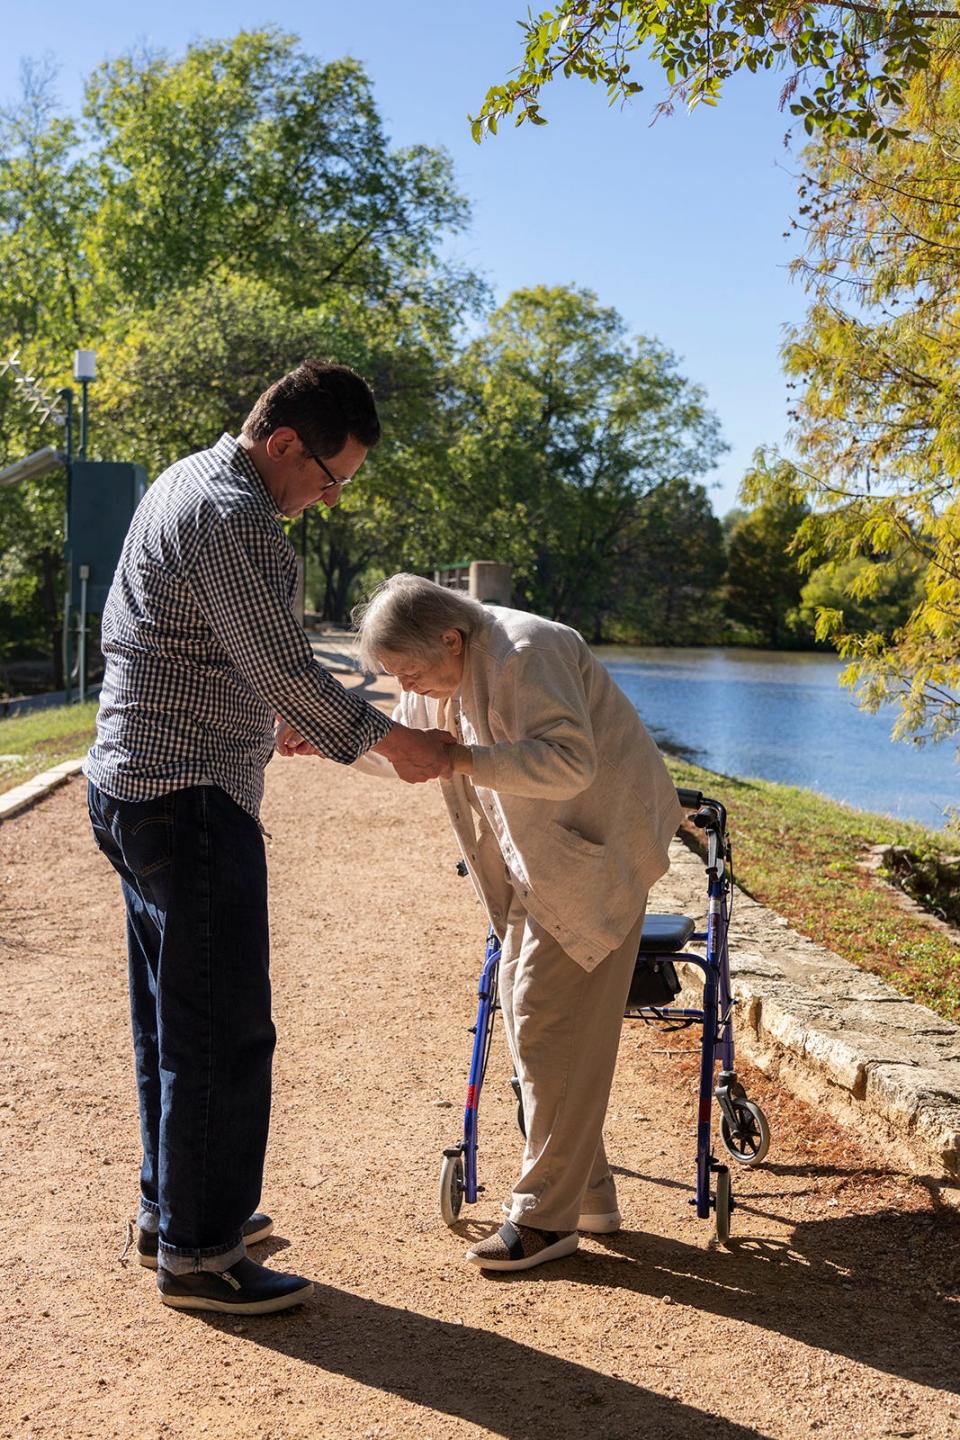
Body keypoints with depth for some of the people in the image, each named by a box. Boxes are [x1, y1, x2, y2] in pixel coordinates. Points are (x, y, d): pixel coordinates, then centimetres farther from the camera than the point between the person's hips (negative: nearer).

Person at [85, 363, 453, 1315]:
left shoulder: (181, 482, 15)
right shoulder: (235, 517, -18)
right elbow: (282, 668, -20)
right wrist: (388, 739, -8)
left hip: (127, 787, 11)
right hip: (191, 800, -11)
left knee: (171, 1017, 18)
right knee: (223, 1030, -3)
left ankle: (169, 1210, 30)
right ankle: (196, 1254, 7)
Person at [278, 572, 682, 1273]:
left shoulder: (525, 653, -25)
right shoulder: (444, 666, 4)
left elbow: (569, 763, -34)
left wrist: (463, 759, -39)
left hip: (596, 850, -10)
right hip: (538, 860, 10)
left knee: (550, 1025, -9)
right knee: (525, 1011, 12)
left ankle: (546, 1216, 3)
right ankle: (589, 1190, 24)